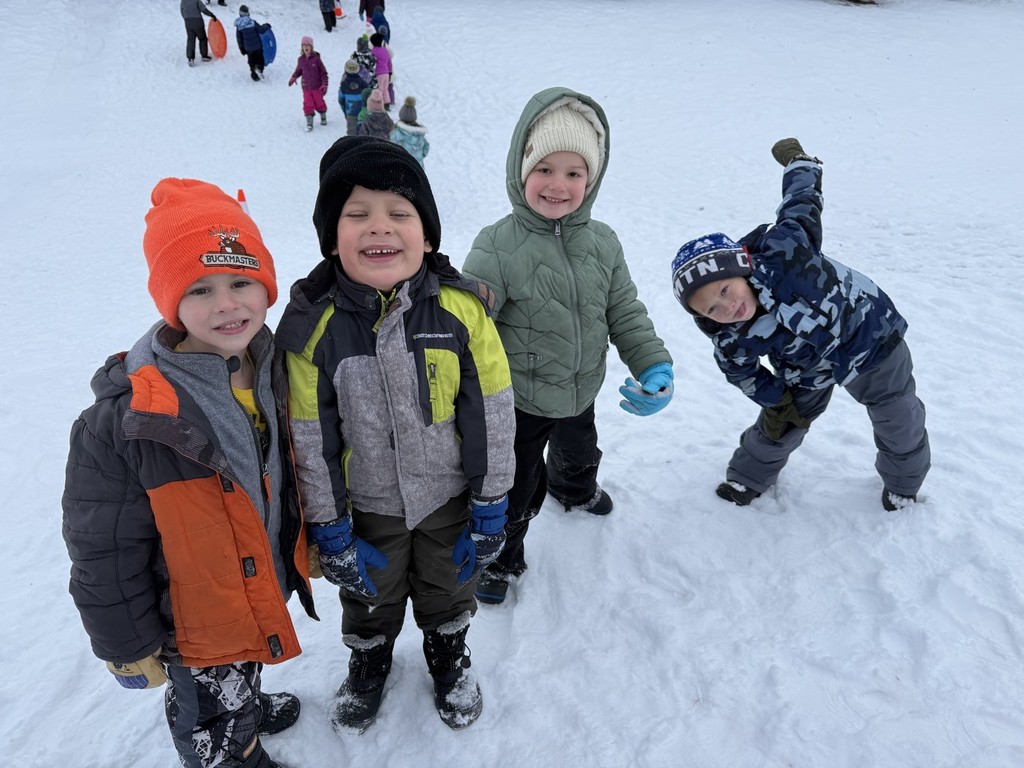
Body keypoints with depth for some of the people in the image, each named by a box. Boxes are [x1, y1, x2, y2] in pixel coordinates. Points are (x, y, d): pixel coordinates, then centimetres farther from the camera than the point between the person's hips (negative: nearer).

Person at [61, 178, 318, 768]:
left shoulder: (279, 371, -10)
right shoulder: (125, 419, -29)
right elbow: (104, 553, -19)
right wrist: (129, 648, -10)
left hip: (269, 591, 6)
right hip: (196, 627, -5)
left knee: (245, 677, 34)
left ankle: (249, 706, 63)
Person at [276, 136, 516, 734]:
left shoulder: (462, 310, -20)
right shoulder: (313, 325, -19)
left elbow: (491, 416, -11)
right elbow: (311, 440, -11)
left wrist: (491, 510, -6)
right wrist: (330, 533, -6)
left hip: (449, 498, 0)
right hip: (367, 506, 0)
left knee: (448, 590, 26)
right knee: (370, 600, 26)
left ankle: (449, 652, 57)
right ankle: (369, 661, 57)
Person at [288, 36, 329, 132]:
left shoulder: (316, 59, -12)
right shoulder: (301, 59, -2)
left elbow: (323, 72, -7)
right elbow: (299, 70, 13)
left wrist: (324, 84, -14)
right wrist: (294, 77, -4)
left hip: (317, 86, -2)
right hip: (306, 87, 2)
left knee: (319, 103, 13)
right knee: (308, 104, 2)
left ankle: (323, 117, 38)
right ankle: (309, 123, 11)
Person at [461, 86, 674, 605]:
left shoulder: (602, 242, -7)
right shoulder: (497, 247, -24)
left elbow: (626, 314, 1)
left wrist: (655, 368, -11)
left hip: (581, 392, 6)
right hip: (518, 404, -5)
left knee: (580, 451, 35)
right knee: (516, 491, 13)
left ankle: (576, 490, 70)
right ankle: (499, 558, 42)